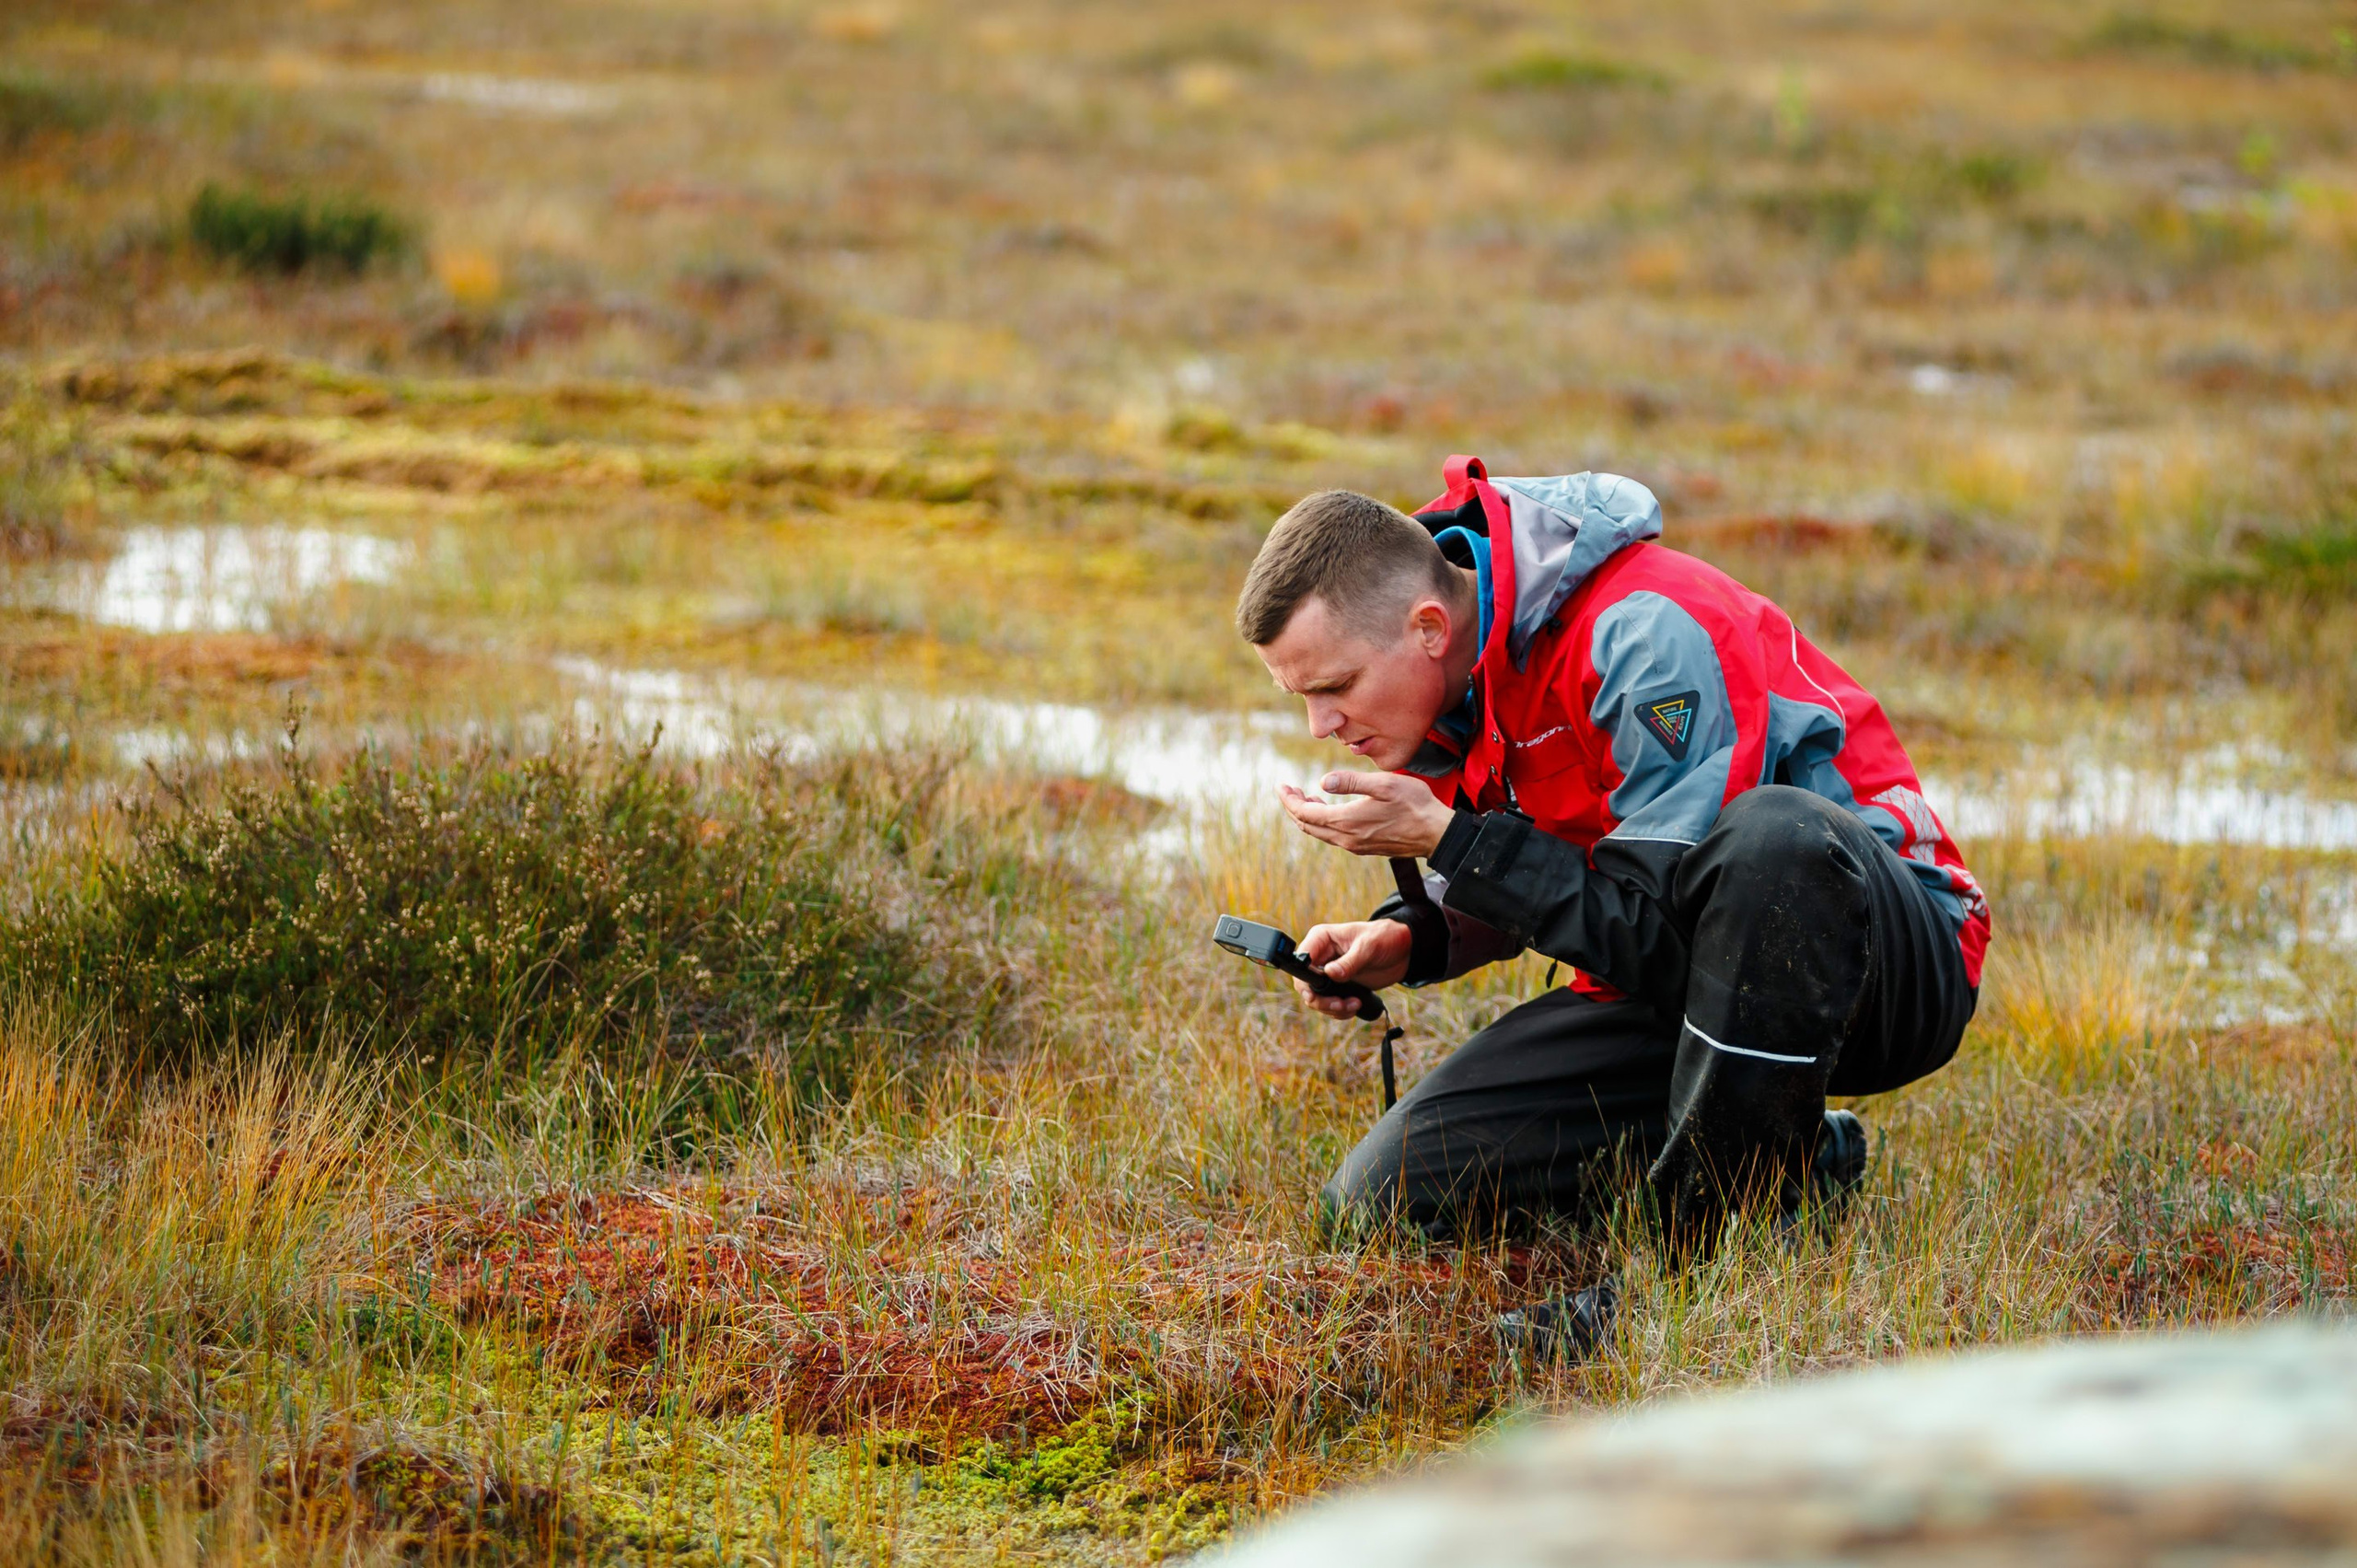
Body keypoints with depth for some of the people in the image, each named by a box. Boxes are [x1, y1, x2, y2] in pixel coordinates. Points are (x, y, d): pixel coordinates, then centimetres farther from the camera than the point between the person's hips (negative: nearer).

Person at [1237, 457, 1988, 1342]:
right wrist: (1409, 939, -8)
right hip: (1674, 990, 7)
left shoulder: (1646, 635, -27)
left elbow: (1658, 925, -27)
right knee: (1386, 1198, -5)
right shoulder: (1440, 675, -1)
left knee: (1771, 835, -42)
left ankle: (1719, 1251, -29)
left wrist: (1443, 839, -25)